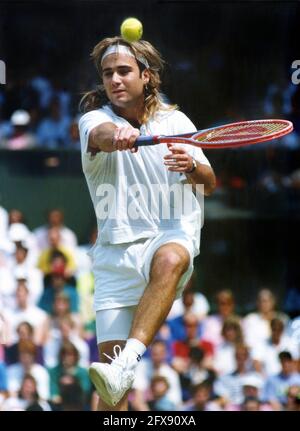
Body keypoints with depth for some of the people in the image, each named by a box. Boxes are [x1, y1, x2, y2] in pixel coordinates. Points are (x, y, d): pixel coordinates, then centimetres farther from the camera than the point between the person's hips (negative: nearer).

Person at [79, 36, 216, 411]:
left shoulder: (175, 122, 8)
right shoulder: (94, 119, 1)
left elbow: (209, 186, 5)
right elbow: (101, 135, -25)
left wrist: (192, 167, -19)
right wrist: (118, 135, -50)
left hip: (173, 235, -1)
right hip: (116, 251, 1)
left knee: (168, 260, -38)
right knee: (108, 356, -8)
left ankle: (126, 365, -52)